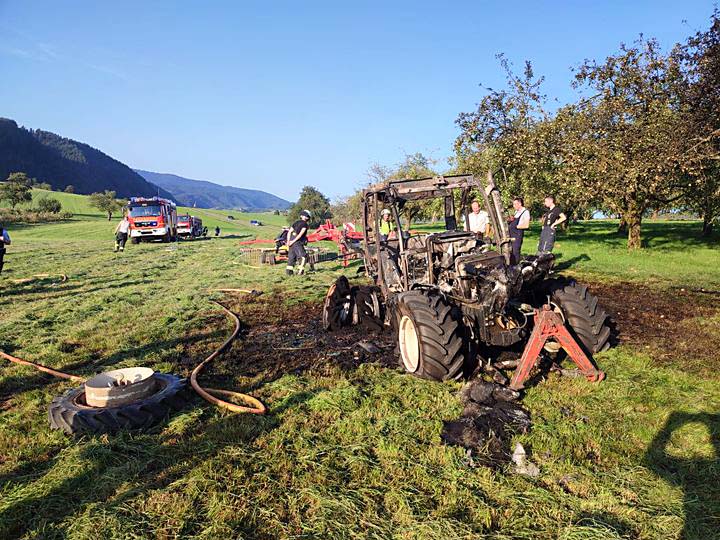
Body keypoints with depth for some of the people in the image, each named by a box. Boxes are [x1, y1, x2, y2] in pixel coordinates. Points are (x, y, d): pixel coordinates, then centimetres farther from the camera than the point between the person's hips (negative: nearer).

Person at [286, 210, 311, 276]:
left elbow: (289, 232, 10)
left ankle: (289, 271, 12)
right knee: (302, 257, -4)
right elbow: (300, 234, -13)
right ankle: (300, 271, -11)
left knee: (291, 257, 13)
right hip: (298, 243, -8)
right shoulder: (305, 224, -2)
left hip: (291, 242, 8)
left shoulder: (296, 222, 19)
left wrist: (288, 241, 3)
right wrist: (293, 241, -14)